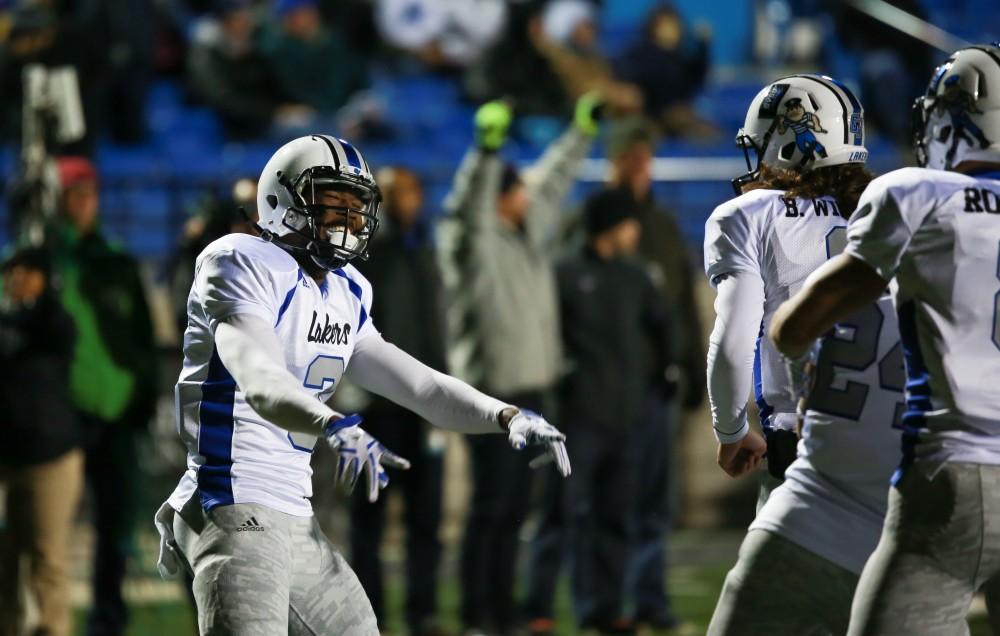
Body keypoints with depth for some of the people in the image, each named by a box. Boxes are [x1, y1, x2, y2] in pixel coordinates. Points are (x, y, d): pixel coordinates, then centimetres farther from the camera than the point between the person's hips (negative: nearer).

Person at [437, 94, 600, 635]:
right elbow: (468, 202, -31)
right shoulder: (474, 240, -11)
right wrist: (486, 150, -45)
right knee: (491, 505, -7)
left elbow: (552, 181, 27)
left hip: (531, 389, 8)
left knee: (515, 507, 11)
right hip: (491, 392, -8)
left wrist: (582, 130, 35)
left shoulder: (527, 230, 12)